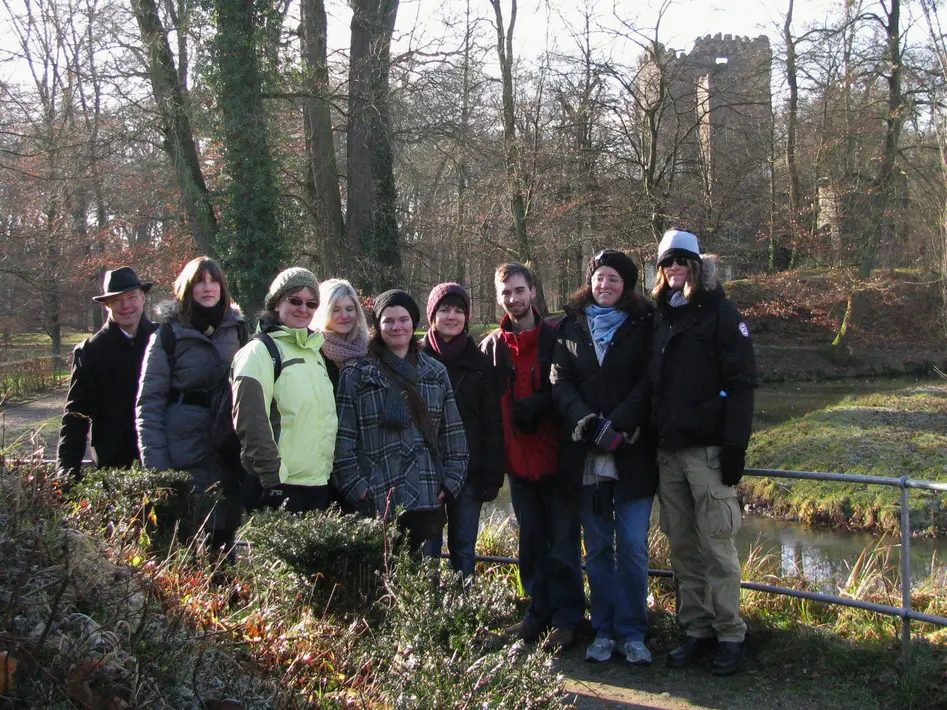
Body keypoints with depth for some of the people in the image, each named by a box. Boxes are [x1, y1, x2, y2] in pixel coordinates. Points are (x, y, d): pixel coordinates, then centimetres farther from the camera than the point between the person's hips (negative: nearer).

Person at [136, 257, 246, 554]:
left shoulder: (237, 330, 10)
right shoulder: (168, 335, -1)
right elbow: (148, 402, -4)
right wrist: (155, 464, -12)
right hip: (184, 458, -3)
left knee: (225, 540, 6)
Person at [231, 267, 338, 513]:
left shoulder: (315, 352, 18)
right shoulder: (261, 351, -6)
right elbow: (250, 422, -15)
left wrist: (327, 469, 17)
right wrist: (273, 475, -18)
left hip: (319, 483, 7)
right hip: (279, 487, -7)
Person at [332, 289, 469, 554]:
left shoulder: (436, 373, 13)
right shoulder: (356, 376, 3)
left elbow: (453, 434, 12)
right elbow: (343, 439, -2)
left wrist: (451, 481, 4)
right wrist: (356, 486, -9)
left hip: (425, 497, 3)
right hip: (376, 501, -2)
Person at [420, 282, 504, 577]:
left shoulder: (480, 364, 6)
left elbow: (492, 425, 4)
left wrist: (492, 476, -3)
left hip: (468, 472, 1)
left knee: (464, 550, 7)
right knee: (426, 549, 3)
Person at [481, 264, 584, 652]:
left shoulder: (557, 339, -3)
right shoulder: (491, 347, 7)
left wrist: (538, 406, -20)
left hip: (557, 457, -4)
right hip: (518, 459, 4)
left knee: (562, 541, 1)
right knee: (531, 541, 14)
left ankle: (566, 618, 10)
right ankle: (539, 612, 24)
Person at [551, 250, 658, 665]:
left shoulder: (643, 325, 5)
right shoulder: (572, 326, 13)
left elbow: (648, 382, -4)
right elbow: (559, 382, 4)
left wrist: (616, 424, -16)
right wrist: (587, 422, -13)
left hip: (633, 452, -2)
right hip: (585, 454, 3)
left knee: (633, 546, -3)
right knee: (598, 547, 8)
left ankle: (633, 634, 7)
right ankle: (603, 631, 16)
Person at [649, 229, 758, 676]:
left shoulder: (719, 312, -2)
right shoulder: (659, 317, 16)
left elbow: (741, 383, -8)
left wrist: (734, 446, -15)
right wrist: (651, 437, 12)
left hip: (708, 449, -6)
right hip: (668, 450, 6)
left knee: (716, 545, -5)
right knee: (682, 546, 8)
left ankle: (730, 635, 4)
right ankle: (696, 629, 16)